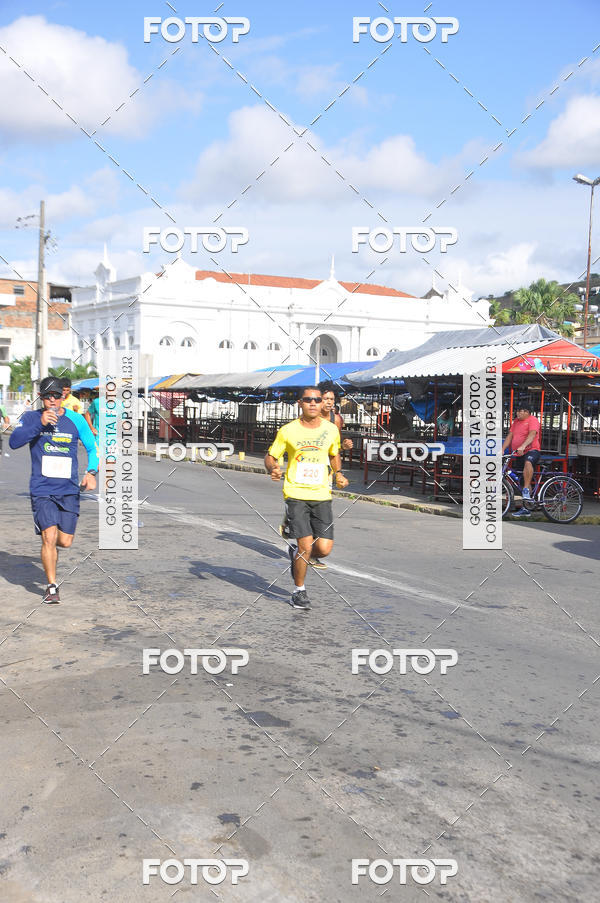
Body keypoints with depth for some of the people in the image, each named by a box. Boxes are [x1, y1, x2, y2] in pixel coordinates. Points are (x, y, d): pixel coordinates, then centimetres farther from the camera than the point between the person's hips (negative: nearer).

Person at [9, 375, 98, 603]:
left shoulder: (76, 420, 2)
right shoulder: (31, 418, 0)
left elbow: (93, 448, 11)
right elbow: (14, 441, -15)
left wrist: (91, 472, -6)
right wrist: (39, 424, -26)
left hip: (69, 490, 2)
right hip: (41, 490, -2)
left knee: (65, 542, 2)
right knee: (49, 538, -13)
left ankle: (47, 544, 40)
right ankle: (51, 587, 4)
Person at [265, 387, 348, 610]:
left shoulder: (331, 430, 5)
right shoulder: (288, 431, -3)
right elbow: (270, 456, 6)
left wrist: (338, 474, 6)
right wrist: (273, 469, -16)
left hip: (322, 496, 3)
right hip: (296, 494, -3)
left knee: (324, 549, -5)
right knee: (306, 545, -11)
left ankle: (296, 554, 30)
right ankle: (299, 591, 12)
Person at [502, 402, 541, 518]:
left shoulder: (533, 420, -7)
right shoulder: (516, 422, 16)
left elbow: (532, 435, -23)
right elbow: (510, 436, 13)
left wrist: (523, 446, -38)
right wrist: (502, 450, -1)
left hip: (531, 451, -8)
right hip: (518, 455, 8)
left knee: (527, 462, -42)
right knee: (520, 481, 8)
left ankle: (526, 490, -36)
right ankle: (524, 509, 15)